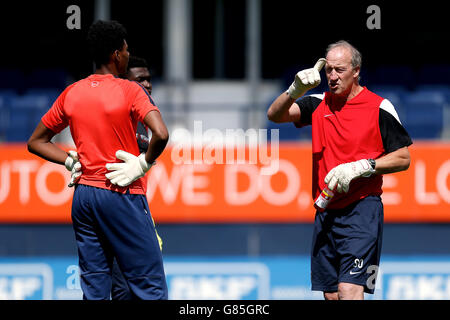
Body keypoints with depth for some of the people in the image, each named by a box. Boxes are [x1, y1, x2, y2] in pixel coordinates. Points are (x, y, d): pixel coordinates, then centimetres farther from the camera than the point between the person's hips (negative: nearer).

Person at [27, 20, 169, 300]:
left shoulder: (71, 94, 9)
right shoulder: (130, 91, -8)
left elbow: (36, 142, 16)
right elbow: (161, 134, -23)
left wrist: (73, 162, 9)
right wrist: (143, 164, -8)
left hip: (83, 194, 6)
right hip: (122, 197, -6)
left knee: (94, 290, 7)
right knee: (150, 288, -4)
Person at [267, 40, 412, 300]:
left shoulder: (379, 108, -3)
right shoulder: (318, 104, 10)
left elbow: (403, 159, -2)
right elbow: (275, 114, -1)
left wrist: (360, 167, -15)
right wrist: (295, 90, -21)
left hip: (362, 210, -6)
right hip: (326, 214, 6)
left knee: (350, 291, -19)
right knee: (331, 294, 7)